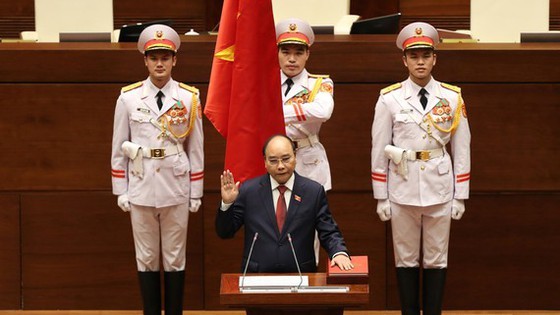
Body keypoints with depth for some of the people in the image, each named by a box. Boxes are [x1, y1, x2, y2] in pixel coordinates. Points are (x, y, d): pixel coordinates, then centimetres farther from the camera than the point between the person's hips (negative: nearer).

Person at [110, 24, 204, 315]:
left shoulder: (189, 98, 0)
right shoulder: (128, 98, 0)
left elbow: (196, 149, 4)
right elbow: (119, 147, 4)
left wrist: (196, 193, 3)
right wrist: (120, 191, 2)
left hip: (176, 187, 0)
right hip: (141, 187, 0)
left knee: (175, 258, 6)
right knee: (146, 258, 6)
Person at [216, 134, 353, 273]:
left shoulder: (314, 191, 6)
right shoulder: (248, 190, 6)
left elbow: (329, 233, 7)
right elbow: (224, 232, 9)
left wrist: (340, 253, -13)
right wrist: (227, 203, -8)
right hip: (257, 278, -1)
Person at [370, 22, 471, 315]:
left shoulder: (452, 98, 2)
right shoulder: (389, 99, -1)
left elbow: (462, 149, 5)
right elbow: (378, 150, 2)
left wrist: (460, 196, 3)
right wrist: (381, 198, 1)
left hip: (439, 187, 1)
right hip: (402, 188, -1)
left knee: (437, 259, 6)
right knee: (406, 259, 6)